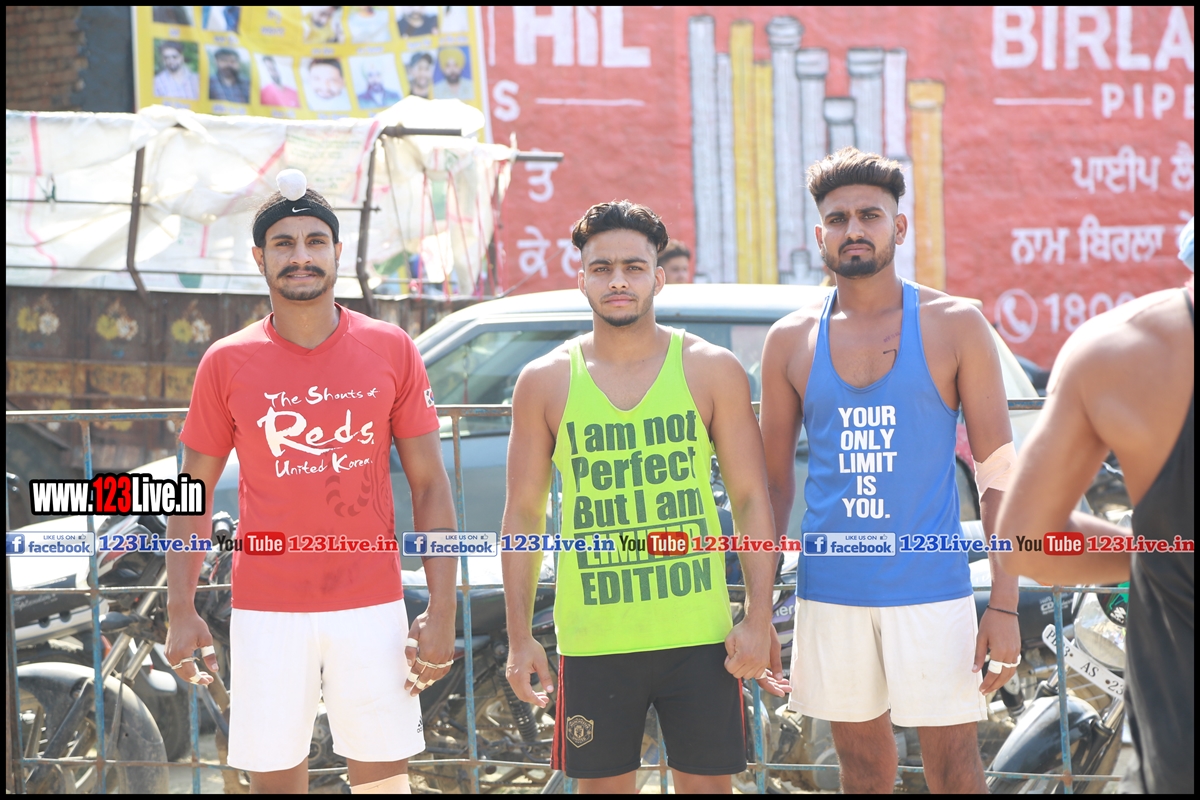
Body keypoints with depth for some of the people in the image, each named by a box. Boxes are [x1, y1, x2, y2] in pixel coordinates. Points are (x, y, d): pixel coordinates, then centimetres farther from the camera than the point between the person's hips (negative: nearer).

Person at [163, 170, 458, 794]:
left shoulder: (390, 350, 1)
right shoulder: (226, 363, 1)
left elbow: (429, 484, 3)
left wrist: (442, 610, -3)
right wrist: (180, 611, -2)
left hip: (372, 606, 0)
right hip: (266, 613, 0)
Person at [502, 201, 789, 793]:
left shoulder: (711, 370, 2)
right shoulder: (544, 382, 3)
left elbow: (752, 500, 3)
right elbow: (523, 513, 6)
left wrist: (759, 619, -5)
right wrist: (519, 638, 1)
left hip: (701, 638, 0)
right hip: (593, 643, 0)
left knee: (708, 784, 6)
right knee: (602, 786, 8)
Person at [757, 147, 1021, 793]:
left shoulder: (953, 325, -1)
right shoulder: (792, 340, 5)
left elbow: (998, 473, -2)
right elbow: (774, 483, 10)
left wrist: (1005, 604, -9)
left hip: (930, 587, -2)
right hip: (829, 589, 2)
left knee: (952, 762, 2)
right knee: (862, 764, 11)